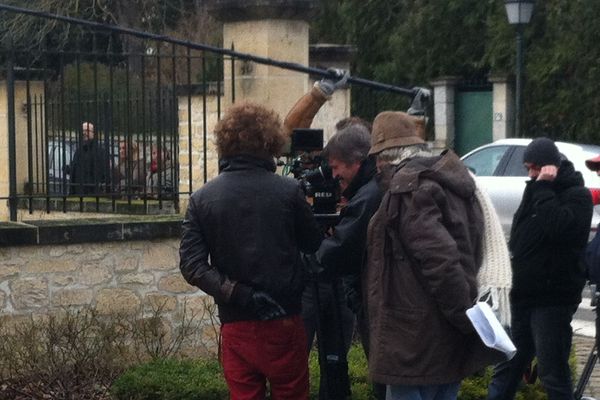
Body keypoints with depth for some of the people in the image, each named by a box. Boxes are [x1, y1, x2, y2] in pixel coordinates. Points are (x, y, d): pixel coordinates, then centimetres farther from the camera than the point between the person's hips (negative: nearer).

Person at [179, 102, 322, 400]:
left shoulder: (202, 199, -1)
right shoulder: (288, 191, -7)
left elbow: (191, 265, -9)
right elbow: (314, 244, 6)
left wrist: (238, 294, -11)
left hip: (235, 325, 2)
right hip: (283, 320, -1)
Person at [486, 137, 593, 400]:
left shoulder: (577, 195, -8)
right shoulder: (535, 190, 16)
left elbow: (557, 225, -27)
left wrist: (544, 188, -20)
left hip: (553, 298, -8)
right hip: (523, 295, 8)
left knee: (552, 372, -7)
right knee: (507, 368, 13)